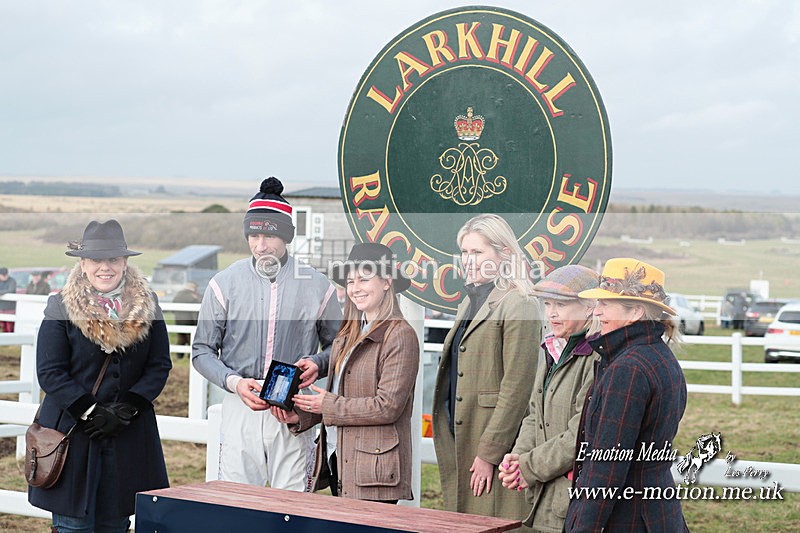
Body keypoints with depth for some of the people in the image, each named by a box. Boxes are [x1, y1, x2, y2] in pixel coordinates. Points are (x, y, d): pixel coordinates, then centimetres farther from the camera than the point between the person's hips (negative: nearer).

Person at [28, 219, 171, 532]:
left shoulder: (147, 307, 7)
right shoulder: (61, 308, -2)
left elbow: (160, 365, 5)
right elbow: (50, 373, -6)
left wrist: (126, 409, -9)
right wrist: (91, 413, -14)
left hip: (129, 433, 3)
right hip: (71, 430, -2)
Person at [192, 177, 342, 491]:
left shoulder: (317, 287, 3)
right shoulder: (225, 283, 3)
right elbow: (202, 351, 6)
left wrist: (317, 363, -9)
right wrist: (234, 382, -11)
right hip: (240, 408, 0)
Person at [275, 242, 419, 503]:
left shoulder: (400, 335, -10)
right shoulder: (347, 335, 15)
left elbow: (388, 406, -16)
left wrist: (328, 405, -11)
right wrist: (300, 416, 3)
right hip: (336, 460, 7)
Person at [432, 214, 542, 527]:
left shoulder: (518, 305, -10)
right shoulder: (470, 303, 18)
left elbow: (516, 387, -15)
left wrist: (489, 453, -16)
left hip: (497, 443, -9)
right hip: (461, 442, 9)